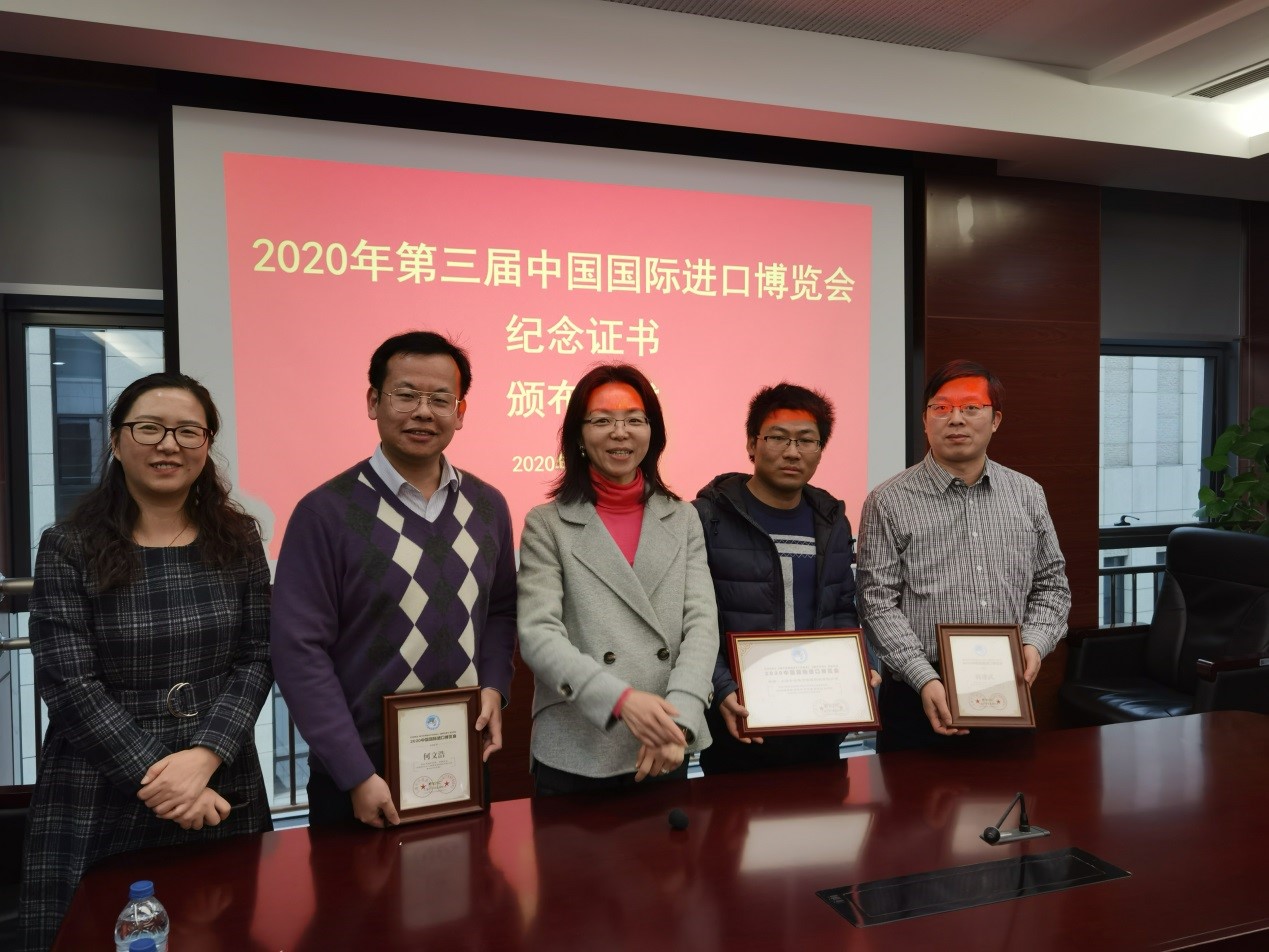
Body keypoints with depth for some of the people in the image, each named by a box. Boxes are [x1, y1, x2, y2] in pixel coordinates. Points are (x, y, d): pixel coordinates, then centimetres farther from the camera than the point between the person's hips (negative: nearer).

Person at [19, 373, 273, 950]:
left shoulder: (237, 542, 2)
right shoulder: (68, 550, -5)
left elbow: (256, 661, -2)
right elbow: (70, 684, -10)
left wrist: (203, 758, -15)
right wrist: (156, 781, -15)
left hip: (222, 791, 2)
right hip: (98, 804, -2)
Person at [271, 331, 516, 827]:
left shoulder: (487, 506, 2)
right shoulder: (326, 512, -13)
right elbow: (300, 651, -14)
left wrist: (494, 688, -5)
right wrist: (356, 775, -15)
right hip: (361, 773, -4)